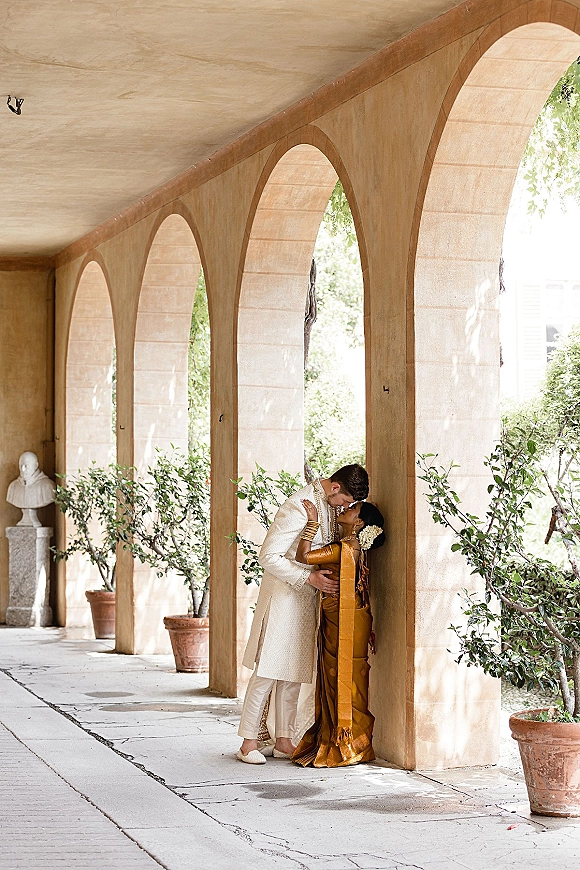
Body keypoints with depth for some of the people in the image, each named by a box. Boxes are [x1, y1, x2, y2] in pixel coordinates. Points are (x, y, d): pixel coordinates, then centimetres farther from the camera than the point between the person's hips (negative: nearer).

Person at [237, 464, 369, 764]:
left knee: (293, 672, 9)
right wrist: (309, 578, -22)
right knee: (267, 671, -6)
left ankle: (283, 741, 15)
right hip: (284, 593, -8)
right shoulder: (298, 507, -21)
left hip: (308, 597, 8)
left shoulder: (332, 505, 5)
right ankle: (249, 742, 0)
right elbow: (268, 557, -21)